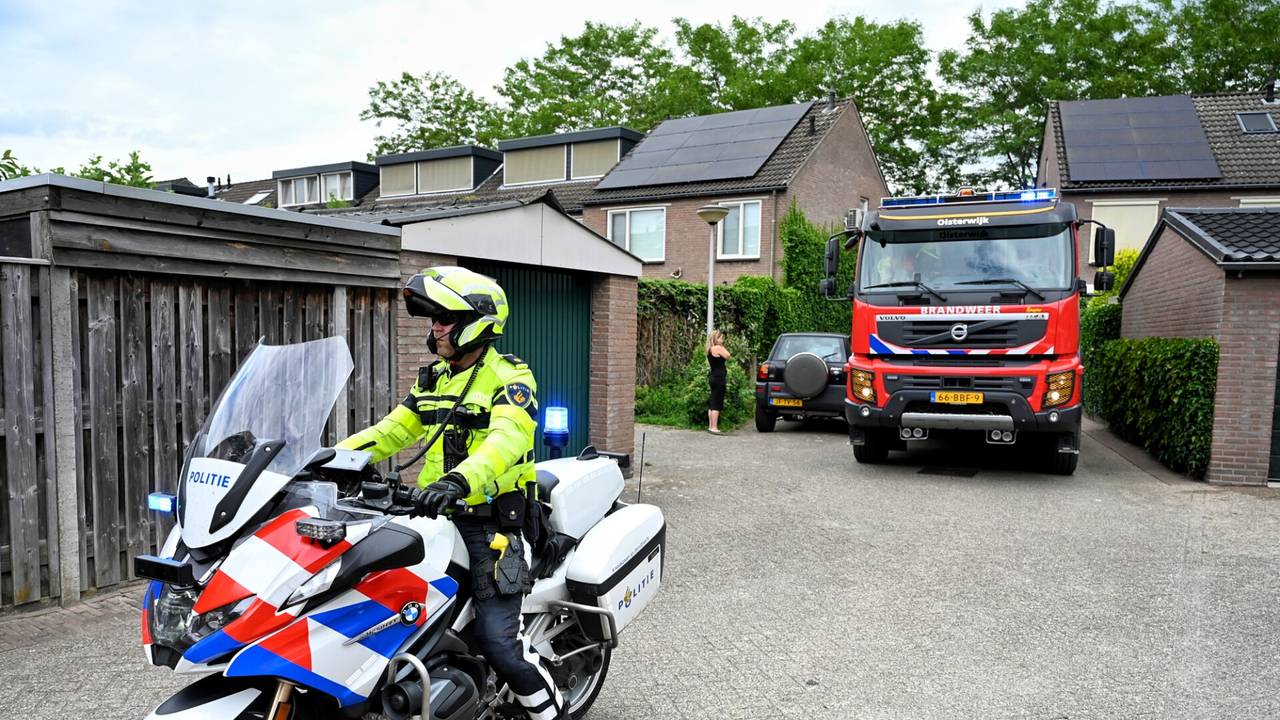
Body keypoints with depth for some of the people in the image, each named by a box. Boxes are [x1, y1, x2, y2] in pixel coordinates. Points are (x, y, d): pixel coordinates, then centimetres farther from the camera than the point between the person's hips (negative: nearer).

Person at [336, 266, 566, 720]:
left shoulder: (509, 380, -9)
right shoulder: (434, 379, 15)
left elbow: (507, 440, -27)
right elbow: (394, 429, 16)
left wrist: (459, 481, -44)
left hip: (490, 522, -7)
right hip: (437, 516, 7)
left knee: (496, 640, -12)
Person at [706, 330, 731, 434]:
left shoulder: (710, 349, 14)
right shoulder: (718, 348, -13)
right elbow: (728, 356, -7)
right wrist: (722, 346, -3)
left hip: (713, 377, 10)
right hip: (719, 378, -10)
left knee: (712, 403, 13)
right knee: (717, 404, -8)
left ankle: (710, 426, 17)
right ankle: (714, 427, -9)